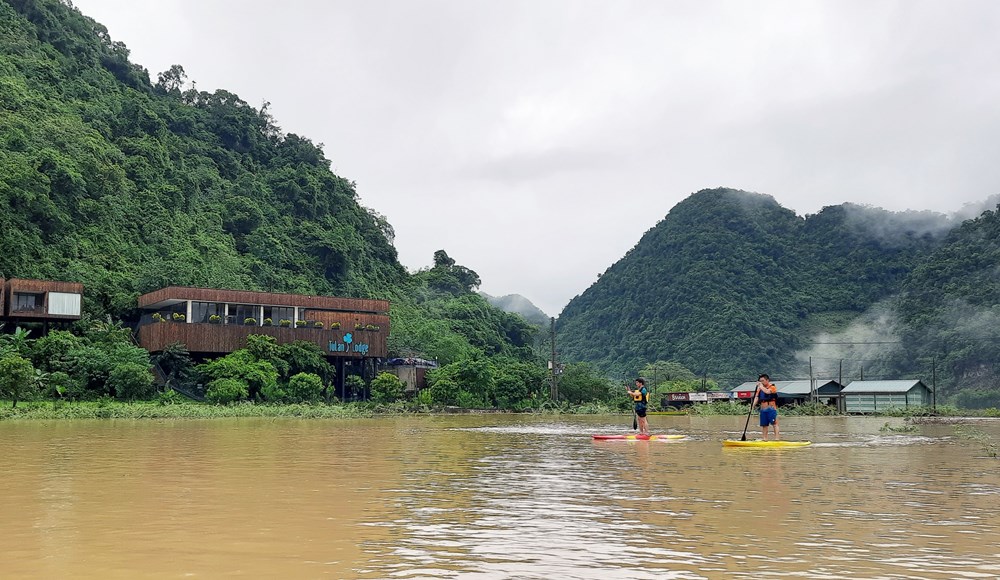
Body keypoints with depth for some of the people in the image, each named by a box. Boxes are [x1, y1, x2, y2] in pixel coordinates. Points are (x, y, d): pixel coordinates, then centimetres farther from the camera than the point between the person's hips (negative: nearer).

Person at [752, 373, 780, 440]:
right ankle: (765, 439, 11)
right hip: (763, 409, 6)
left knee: (774, 424, -9)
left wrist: (761, 386, -12)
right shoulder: (760, 388, 14)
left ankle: (777, 438, -12)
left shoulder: (772, 387, -3)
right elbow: (756, 397, 7)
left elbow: (767, 391, -24)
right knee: (764, 425, 7)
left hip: (771, 408, -6)